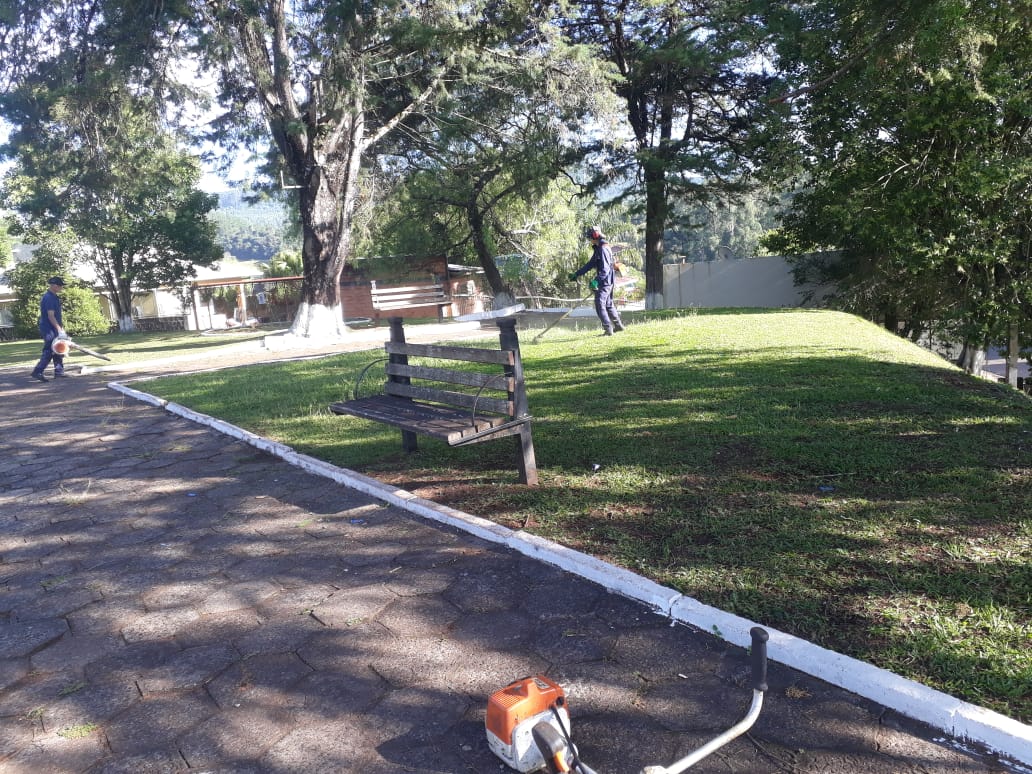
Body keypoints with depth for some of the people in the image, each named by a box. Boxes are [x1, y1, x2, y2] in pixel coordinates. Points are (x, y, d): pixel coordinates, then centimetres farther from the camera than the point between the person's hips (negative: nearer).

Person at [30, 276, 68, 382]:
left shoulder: (54, 297, 13)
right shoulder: (48, 298, -17)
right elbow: (51, 316, -22)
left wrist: (61, 327, 22)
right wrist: (59, 329, -24)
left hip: (54, 328, 10)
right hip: (49, 329, -10)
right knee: (49, 351, -12)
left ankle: (59, 371, 19)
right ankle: (37, 372, -11)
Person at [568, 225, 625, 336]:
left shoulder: (603, 249, -17)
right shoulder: (598, 249, 15)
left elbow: (605, 269, -24)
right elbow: (590, 264, 19)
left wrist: (597, 280, -31)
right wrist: (576, 274, 18)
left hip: (605, 281, -10)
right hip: (607, 281, 10)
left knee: (600, 305, -9)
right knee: (608, 304, 18)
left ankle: (608, 329, -7)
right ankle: (618, 325, 28)